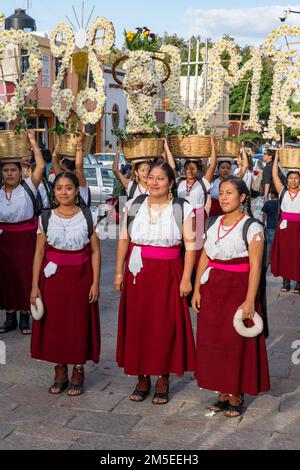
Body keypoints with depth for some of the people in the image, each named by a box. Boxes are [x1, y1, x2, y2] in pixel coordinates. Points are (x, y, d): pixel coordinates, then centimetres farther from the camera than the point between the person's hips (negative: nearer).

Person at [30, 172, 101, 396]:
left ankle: (78, 374, 19)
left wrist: (95, 282, -7)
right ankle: (60, 375, 20)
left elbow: (95, 251, -1)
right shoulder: (46, 218, 2)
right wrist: (35, 285, -1)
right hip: (53, 277, 2)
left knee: (79, 324, 3)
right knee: (54, 324, 5)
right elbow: (39, 253, 3)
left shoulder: (88, 216, -1)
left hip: (80, 277, -1)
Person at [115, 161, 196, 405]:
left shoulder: (183, 209, -4)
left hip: (167, 275, -3)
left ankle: (163, 378, 18)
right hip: (137, 274, 3)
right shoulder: (135, 205, 6)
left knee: (165, 326, 3)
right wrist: (119, 272, 5)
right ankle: (143, 377, 21)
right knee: (137, 324, 7)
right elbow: (124, 239, 9)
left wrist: (186, 278, -11)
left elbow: (191, 246, -5)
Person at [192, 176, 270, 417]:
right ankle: (223, 394, 21)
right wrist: (197, 290, 5)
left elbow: (255, 266, -13)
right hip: (212, 289, 6)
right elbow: (204, 258, 11)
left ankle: (237, 396, 16)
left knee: (236, 343, 1)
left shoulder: (252, 227, -7)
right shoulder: (212, 224, 10)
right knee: (212, 341, 8)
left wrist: (250, 300, -19)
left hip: (238, 289, -5)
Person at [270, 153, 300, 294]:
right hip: (284, 226, 1)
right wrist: (276, 157, 0)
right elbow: (275, 175, 1)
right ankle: (286, 281, 14)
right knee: (284, 253, 4)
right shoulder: (282, 191, 4)